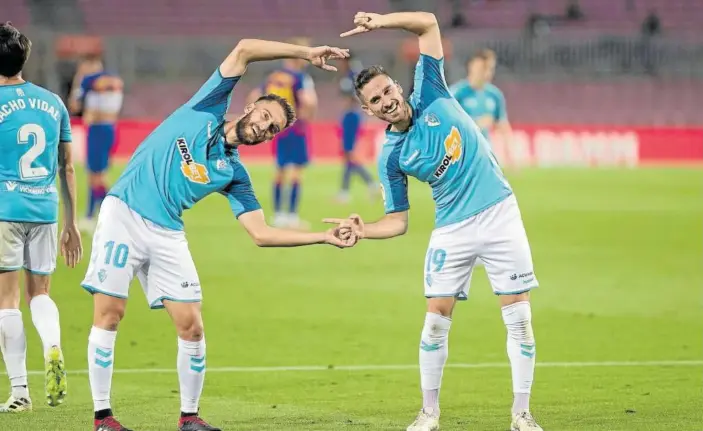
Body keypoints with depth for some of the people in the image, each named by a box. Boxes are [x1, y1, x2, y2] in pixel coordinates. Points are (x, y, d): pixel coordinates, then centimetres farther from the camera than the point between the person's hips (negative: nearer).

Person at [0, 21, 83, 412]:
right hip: (46, 211, 4)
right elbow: (67, 168, 14)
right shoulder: (53, 103, 10)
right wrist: (71, 223, 20)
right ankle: (54, 348, -13)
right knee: (40, 292, 16)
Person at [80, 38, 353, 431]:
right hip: (123, 214, -4)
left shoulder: (234, 174, 10)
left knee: (192, 326, -4)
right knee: (109, 314, -6)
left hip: (167, 235, 4)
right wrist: (305, 53, -3)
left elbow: (262, 233, 4)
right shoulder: (208, 109, 5)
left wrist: (325, 237, -2)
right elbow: (244, 50, -2)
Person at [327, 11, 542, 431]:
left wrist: (382, 21, -17)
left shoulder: (432, 96, -3)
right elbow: (398, 222, 1)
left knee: (519, 318, -3)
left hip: (499, 214, -1)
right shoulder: (391, 157, -3)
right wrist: (364, 230, -18)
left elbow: (428, 22, -3)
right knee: (436, 320, -3)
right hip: (453, 229, 1)